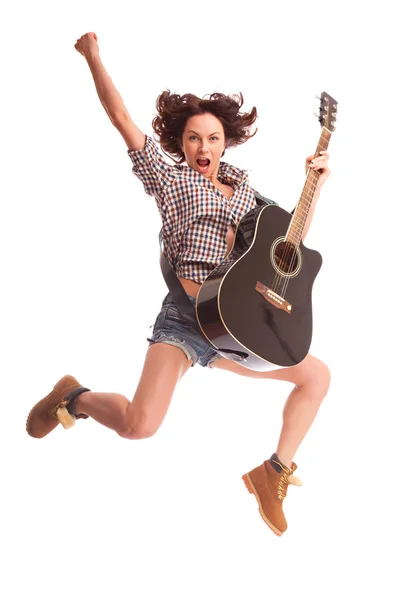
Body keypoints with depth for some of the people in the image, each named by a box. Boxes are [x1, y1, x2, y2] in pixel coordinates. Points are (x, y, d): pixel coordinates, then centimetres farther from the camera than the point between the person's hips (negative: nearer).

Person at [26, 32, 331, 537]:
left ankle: (273, 470, 14)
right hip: (183, 321, -6)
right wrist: (93, 56, -5)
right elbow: (122, 119, -3)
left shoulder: (243, 190, 19)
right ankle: (74, 398, 5)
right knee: (140, 424, -26)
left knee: (318, 375, 8)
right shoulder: (167, 179, 5)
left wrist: (316, 184, 14)